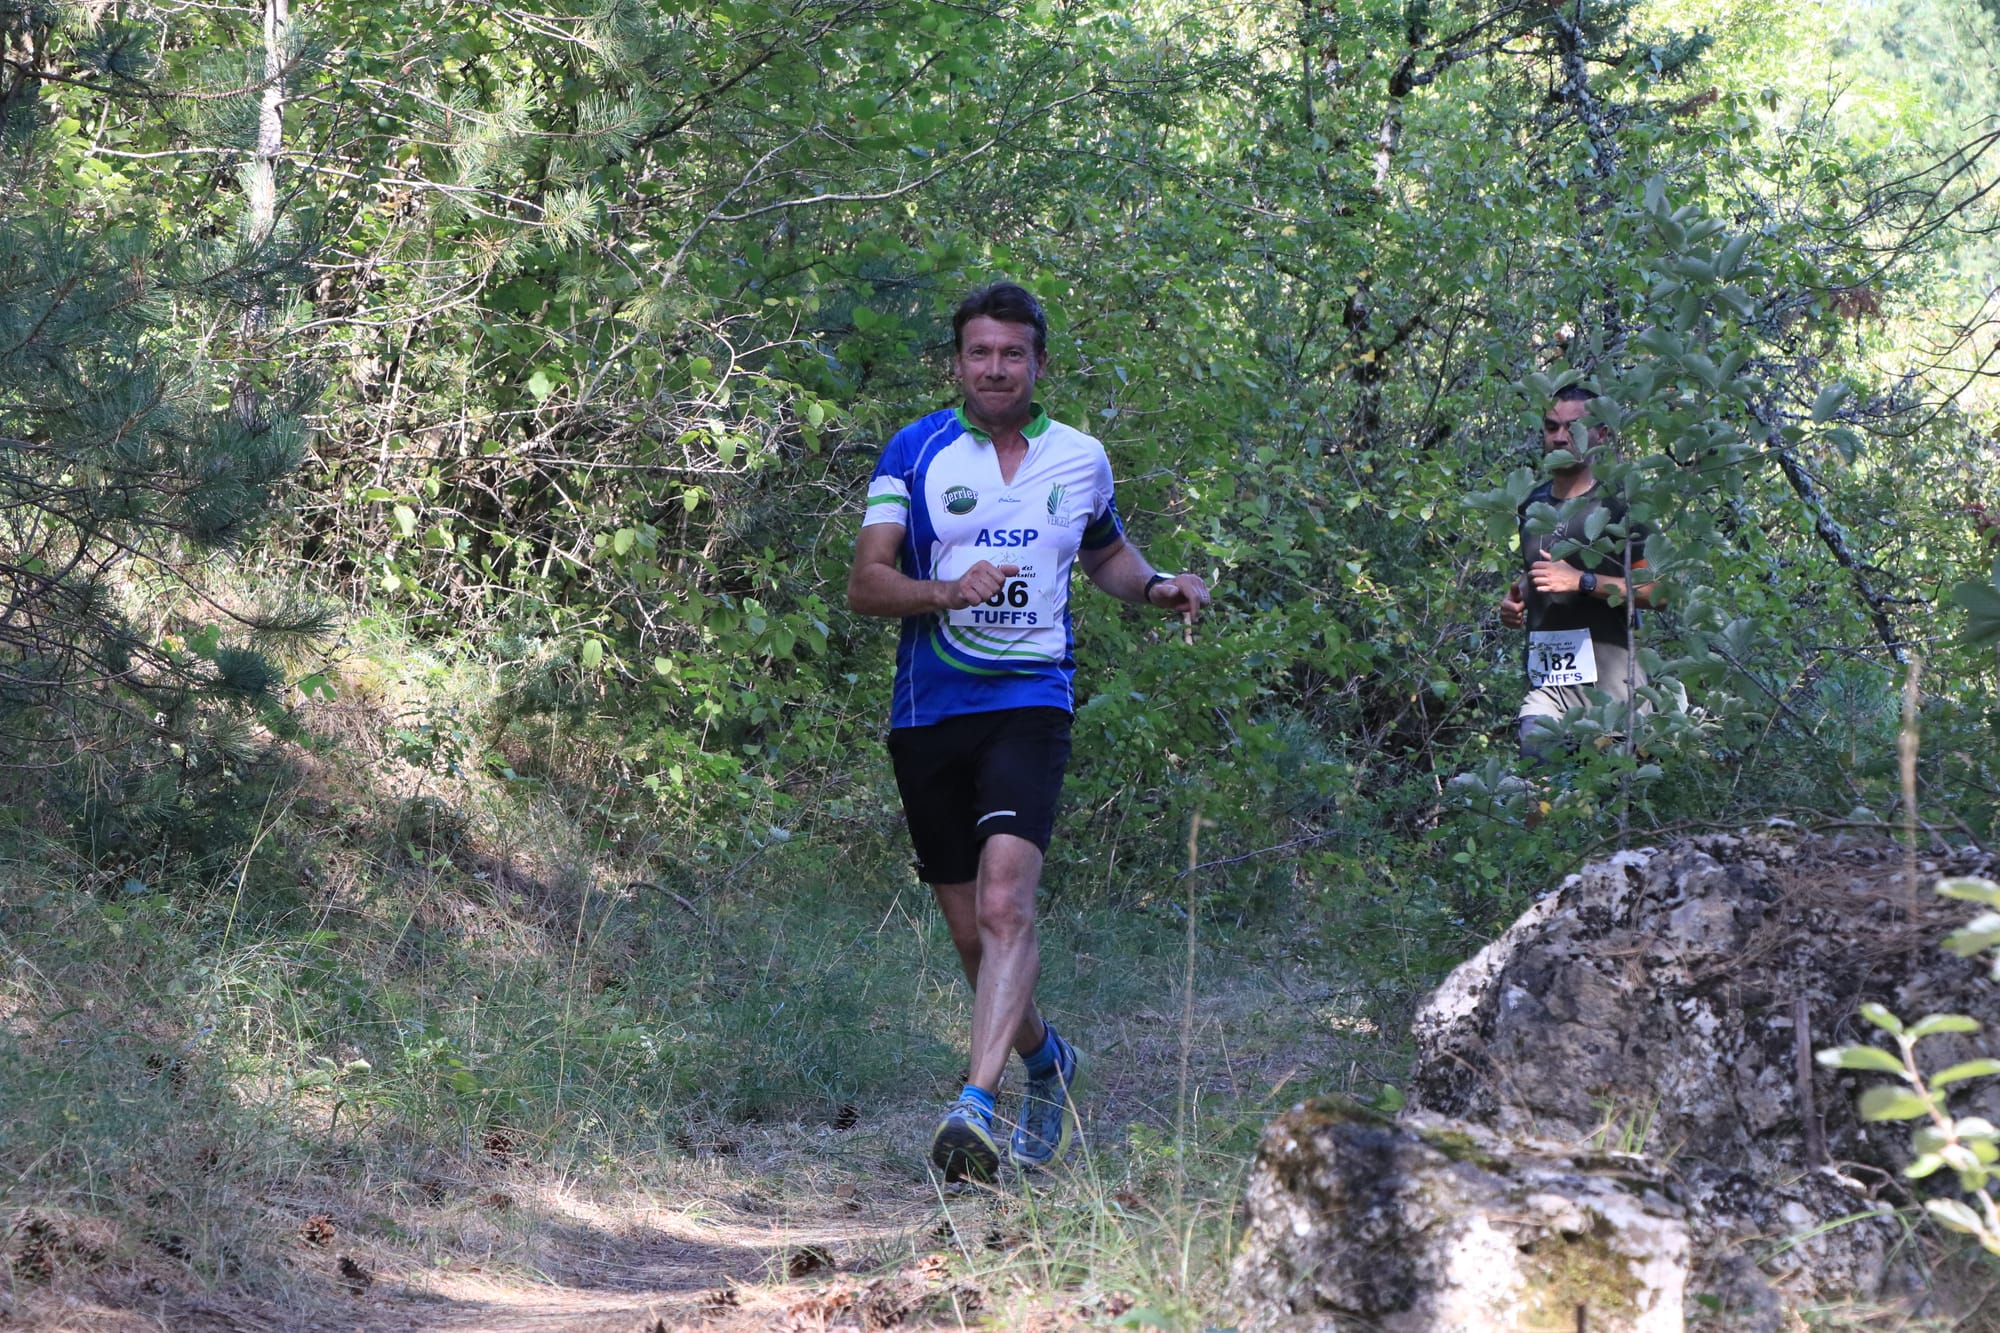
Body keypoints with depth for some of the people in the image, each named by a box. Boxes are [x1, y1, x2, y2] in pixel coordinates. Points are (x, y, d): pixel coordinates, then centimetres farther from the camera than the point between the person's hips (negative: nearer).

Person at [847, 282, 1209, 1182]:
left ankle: (976, 1105, -30)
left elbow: (1107, 554, 27)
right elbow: (864, 584, -5)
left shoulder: (1081, 459, 8)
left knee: (1005, 904, -23)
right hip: (928, 713, 1)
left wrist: (1158, 587, 6)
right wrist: (947, 591, -23)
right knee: (971, 933, 8)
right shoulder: (915, 452, 1)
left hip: (1030, 705, -1)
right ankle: (1047, 1060, 35)